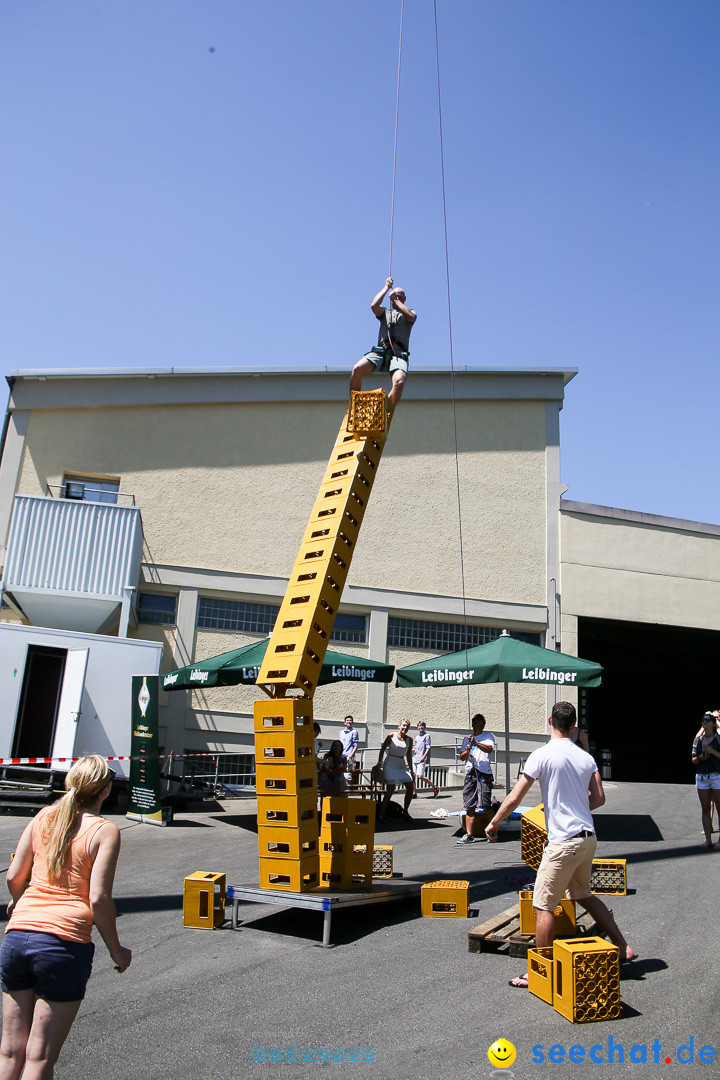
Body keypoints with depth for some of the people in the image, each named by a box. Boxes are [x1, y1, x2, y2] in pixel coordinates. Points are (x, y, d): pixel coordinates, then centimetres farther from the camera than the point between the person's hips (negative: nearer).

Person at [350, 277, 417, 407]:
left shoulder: (410, 312, 27)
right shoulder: (385, 312, 30)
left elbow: (410, 316, 0)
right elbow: (374, 305, 6)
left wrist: (395, 299, 10)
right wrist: (387, 287, 16)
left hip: (399, 352, -2)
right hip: (381, 349, 2)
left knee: (399, 382, -34)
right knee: (357, 368, -28)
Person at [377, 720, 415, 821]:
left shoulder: (409, 740, 7)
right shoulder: (392, 736, -3)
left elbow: (408, 756, 14)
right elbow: (382, 749, 4)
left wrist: (411, 770, 15)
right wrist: (379, 763, 0)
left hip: (402, 765, 4)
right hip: (390, 764, -4)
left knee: (410, 787, -7)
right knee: (391, 787, -15)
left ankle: (405, 811, 11)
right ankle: (382, 813, -4)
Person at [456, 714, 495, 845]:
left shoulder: (488, 736, 8)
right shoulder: (467, 738, 21)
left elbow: (489, 749, -13)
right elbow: (462, 757, 16)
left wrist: (475, 743, -25)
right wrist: (467, 752, -6)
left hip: (484, 774, -4)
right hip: (470, 773, 4)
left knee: (486, 807, -9)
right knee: (469, 807, 2)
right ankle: (469, 835, 5)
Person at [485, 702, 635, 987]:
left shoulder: (542, 755, -12)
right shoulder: (586, 757, 6)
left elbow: (514, 799, -10)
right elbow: (598, 799, 10)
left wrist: (494, 823, 3)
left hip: (564, 842, -7)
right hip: (588, 838, 7)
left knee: (543, 906, 2)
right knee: (584, 895, 26)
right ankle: (622, 947, 33)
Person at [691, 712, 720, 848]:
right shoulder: (698, 740, 10)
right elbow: (694, 760, 11)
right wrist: (700, 757, -8)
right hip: (701, 777, 4)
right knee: (706, 809, 4)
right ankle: (708, 839, 8)